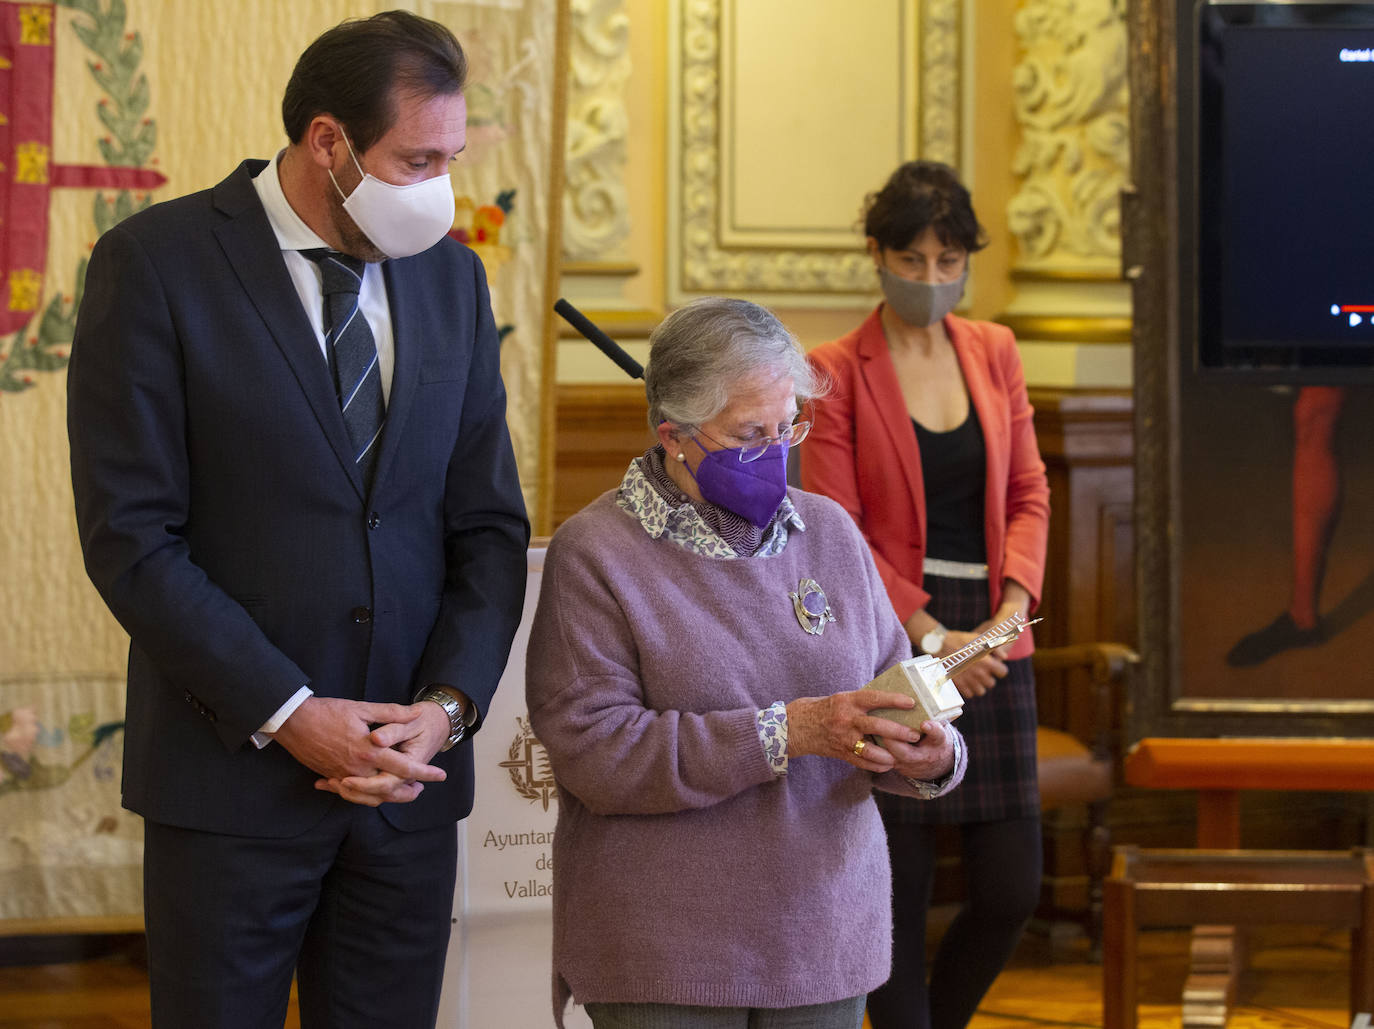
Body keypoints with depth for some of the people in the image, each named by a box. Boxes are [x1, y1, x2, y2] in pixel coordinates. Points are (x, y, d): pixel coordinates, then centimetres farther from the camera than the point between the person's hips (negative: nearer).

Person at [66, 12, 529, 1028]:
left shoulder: (453, 276, 8)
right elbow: (130, 536, -11)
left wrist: (448, 704, -6)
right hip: (233, 774, -4)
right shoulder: (156, 264, -8)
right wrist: (287, 715, -15)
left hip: (409, 774, 4)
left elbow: (490, 522, 10)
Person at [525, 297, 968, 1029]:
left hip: (825, 936, 5)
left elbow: (892, 689, 11)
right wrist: (785, 732, -23)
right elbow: (593, 750, -18)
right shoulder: (595, 553, -8)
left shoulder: (830, 533, 9)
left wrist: (931, 757, -14)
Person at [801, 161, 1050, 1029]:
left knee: (1013, 889, 2)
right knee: (899, 895, -2)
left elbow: (1029, 494, 10)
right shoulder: (838, 371, -3)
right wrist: (930, 637, -14)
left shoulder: (995, 352, 11)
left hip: (990, 645, 4)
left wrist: (1011, 610, -6)